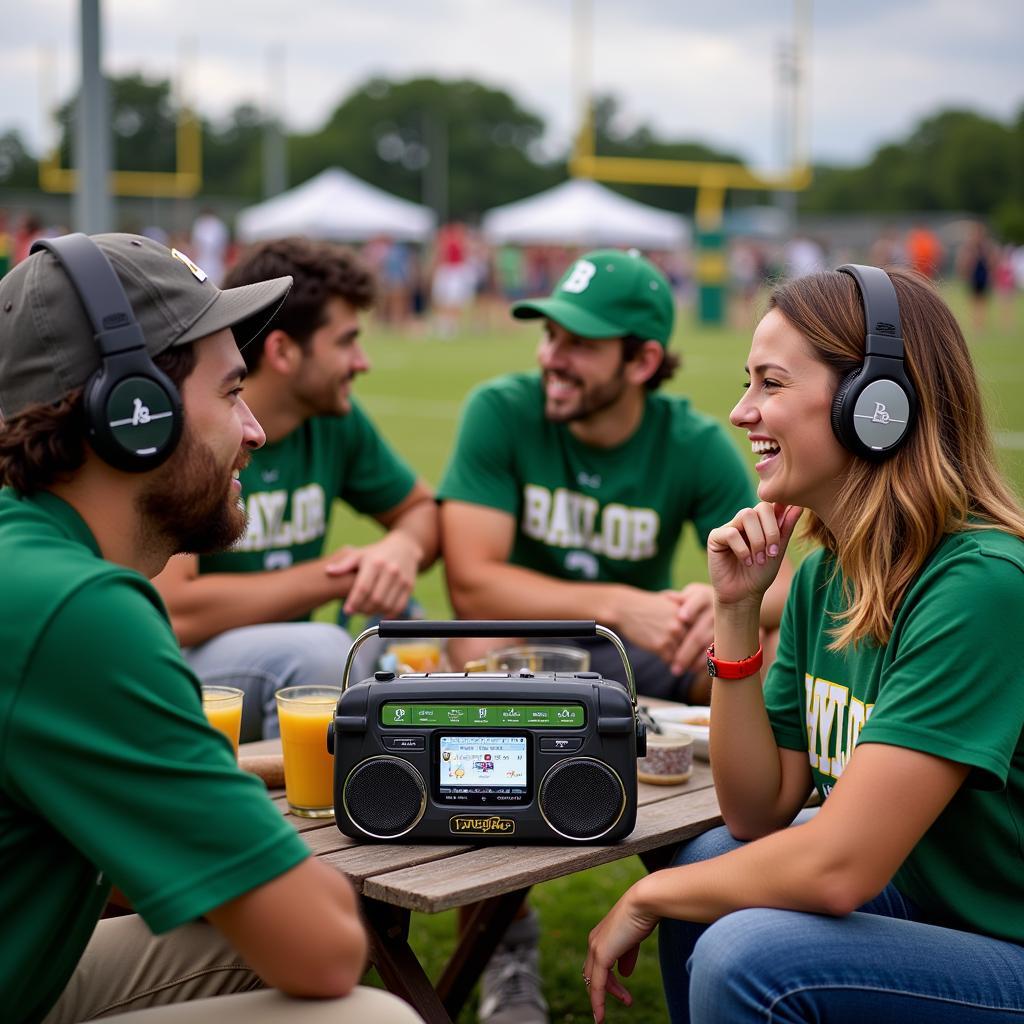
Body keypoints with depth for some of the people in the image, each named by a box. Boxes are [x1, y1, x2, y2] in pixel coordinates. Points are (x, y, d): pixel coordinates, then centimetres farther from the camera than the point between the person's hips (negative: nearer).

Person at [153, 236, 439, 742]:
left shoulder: (335, 419, 2)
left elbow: (422, 509, 16)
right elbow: (171, 612, -25)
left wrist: (403, 547, -10)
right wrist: (332, 576, -17)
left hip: (286, 671, 7)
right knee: (319, 648, -32)